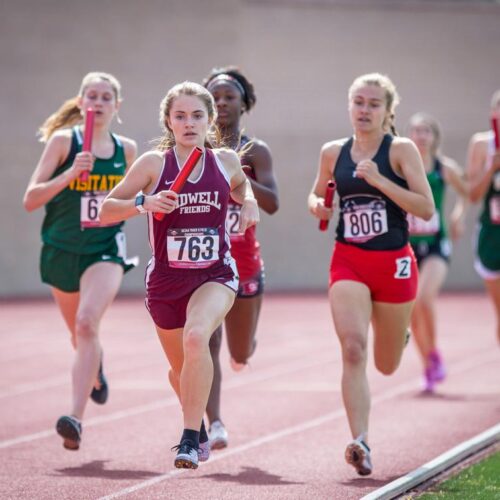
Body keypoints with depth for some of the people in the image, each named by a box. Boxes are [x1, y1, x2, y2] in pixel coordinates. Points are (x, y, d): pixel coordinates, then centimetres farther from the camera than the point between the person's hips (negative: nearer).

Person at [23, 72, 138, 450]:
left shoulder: (126, 149, 4)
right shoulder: (63, 140, -5)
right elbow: (31, 199, -12)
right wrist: (71, 174, -24)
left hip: (105, 251, -1)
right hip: (61, 251, 1)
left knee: (87, 323, -25)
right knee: (80, 334, 18)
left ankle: (76, 418, -32)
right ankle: (95, 373, 56)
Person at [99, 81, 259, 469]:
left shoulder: (227, 161, 0)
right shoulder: (154, 163, -7)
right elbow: (105, 211, -5)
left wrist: (250, 203, 4)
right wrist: (143, 202, -22)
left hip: (216, 275, -1)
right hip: (166, 278, 1)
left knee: (196, 335, -32)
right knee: (181, 368, 17)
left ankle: (191, 438, -26)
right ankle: (199, 425, 51)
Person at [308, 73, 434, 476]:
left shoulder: (401, 150, -5)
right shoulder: (333, 152, 6)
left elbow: (426, 208, -13)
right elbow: (317, 193, 24)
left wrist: (379, 181, -21)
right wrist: (317, 206, 0)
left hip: (394, 263, -1)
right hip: (348, 262, 1)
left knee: (386, 366, 13)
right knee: (353, 349, -21)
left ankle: (398, 333, 51)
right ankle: (360, 443, -24)